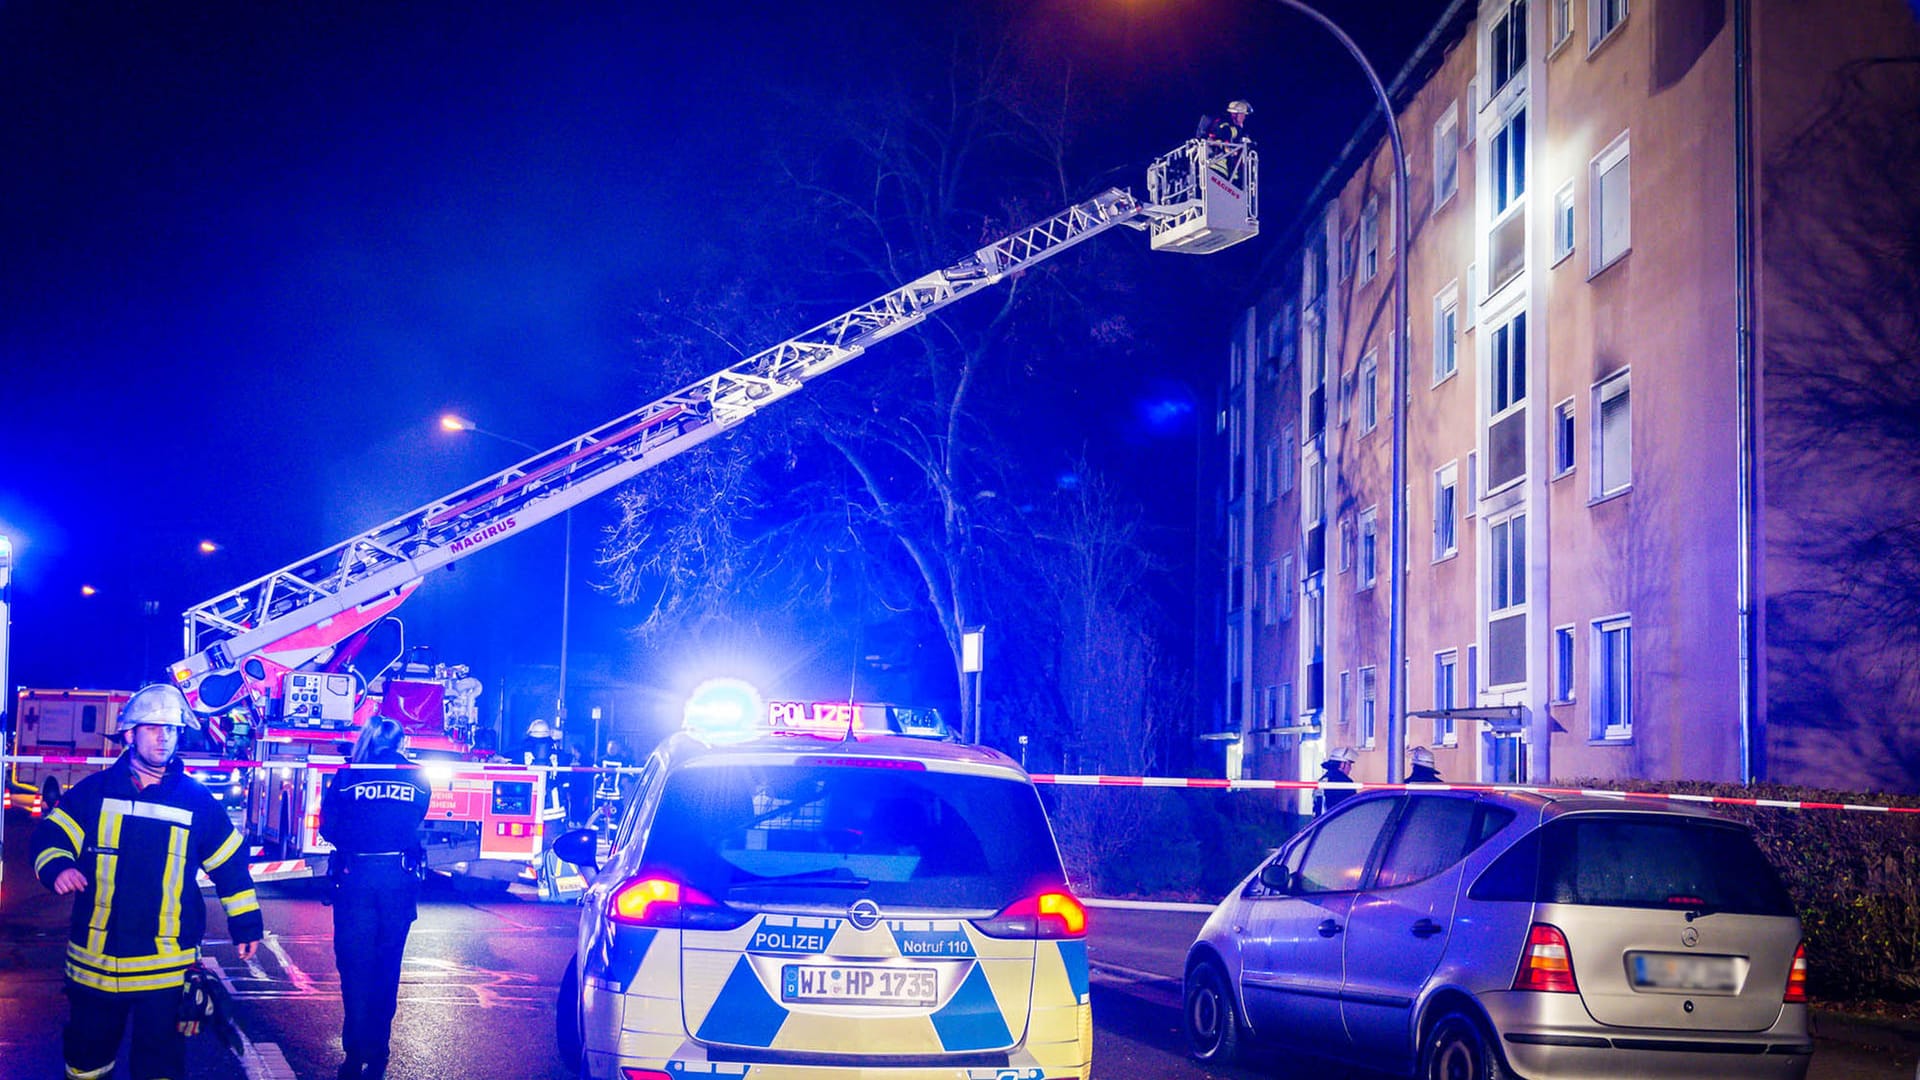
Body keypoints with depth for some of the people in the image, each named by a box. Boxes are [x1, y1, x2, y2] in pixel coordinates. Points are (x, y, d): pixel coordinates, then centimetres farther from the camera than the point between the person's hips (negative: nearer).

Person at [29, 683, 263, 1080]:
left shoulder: (197, 801, 3)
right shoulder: (95, 791, 3)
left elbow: (231, 863, 9)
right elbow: (50, 836, 2)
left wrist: (245, 924, 9)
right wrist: (58, 867, -20)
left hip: (166, 969, -1)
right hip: (94, 964, 1)